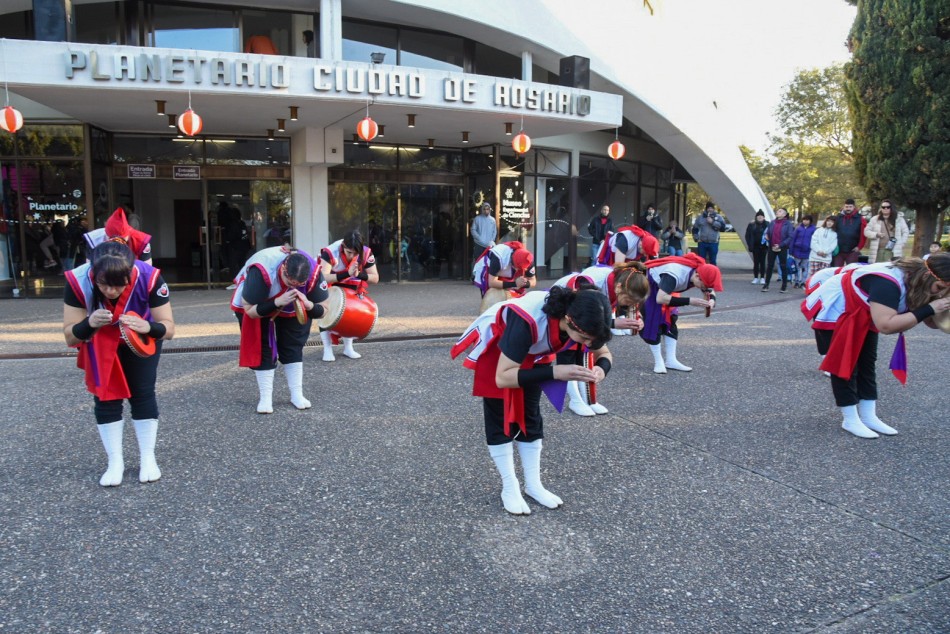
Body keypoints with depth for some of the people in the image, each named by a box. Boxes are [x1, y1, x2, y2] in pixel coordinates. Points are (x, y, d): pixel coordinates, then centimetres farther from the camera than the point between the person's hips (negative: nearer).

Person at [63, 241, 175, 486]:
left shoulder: (149, 278, -37)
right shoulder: (78, 281, -34)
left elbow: (169, 328, -29)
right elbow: (70, 337, -26)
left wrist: (147, 326, -50)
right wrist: (89, 324, -47)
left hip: (142, 339, -1)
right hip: (100, 344, 1)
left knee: (143, 394, 0)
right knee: (105, 397, 0)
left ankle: (147, 458, 13)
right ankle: (115, 462, 12)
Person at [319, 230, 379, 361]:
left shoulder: (366, 253, -27)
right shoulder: (329, 252, -37)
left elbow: (375, 278, -23)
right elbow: (325, 278, -44)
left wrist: (359, 274, -43)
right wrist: (347, 273, -53)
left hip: (350, 286, 3)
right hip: (329, 286, -3)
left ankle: (348, 348, 12)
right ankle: (327, 350, -7)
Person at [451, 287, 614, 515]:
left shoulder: (584, 317, -26)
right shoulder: (528, 321, -44)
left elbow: (603, 353, -8)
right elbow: (502, 377, -40)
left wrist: (601, 368, -32)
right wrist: (555, 373, -48)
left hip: (531, 352, 5)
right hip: (494, 347, -5)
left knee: (530, 415, 7)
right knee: (501, 418, -2)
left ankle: (533, 484, 18)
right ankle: (510, 488, 10)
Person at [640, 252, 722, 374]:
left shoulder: (700, 273, -16)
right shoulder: (675, 275, -41)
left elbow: (710, 290, 0)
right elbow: (660, 298, -47)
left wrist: (711, 299, -24)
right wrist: (690, 301, -45)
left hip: (662, 285, 8)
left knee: (670, 320, 1)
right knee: (652, 322, -14)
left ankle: (671, 361, 4)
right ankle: (658, 362, -5)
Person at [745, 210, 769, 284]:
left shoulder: (767, 225, -3)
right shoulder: (752, 225, 0)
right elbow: (748, 235, 3)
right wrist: (749, 244, -3)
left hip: (763, 246, -1)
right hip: (755, 246, 1)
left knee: (762, 262, 4)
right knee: (756, 262, 6)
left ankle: (762, 278, 10)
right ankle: (756, 278, 12)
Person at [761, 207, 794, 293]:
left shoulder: (788, 223, -5)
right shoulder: (772, 223, 6)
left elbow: (790, 237, -10)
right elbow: (767, 233, 11)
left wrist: (780, 245, -16)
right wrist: (769, 244, -6)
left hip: (782, 248, -3)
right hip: (772, 248, 3)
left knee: (783, 266, 4)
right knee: (769, 266, 6)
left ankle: (784, 286, 12)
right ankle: (766, 285, 11)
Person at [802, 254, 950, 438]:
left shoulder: (917, 282, -11)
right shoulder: (888, 282, -38)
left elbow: (933, 322, -6)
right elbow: (886, 325, -47)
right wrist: (929, 309, -41)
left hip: (862, 316, 9)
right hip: (836, 312, -9)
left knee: (867, 363, 8)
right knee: (844, 365, -4)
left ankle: (868, 416, 15)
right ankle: (850, 420, 4)